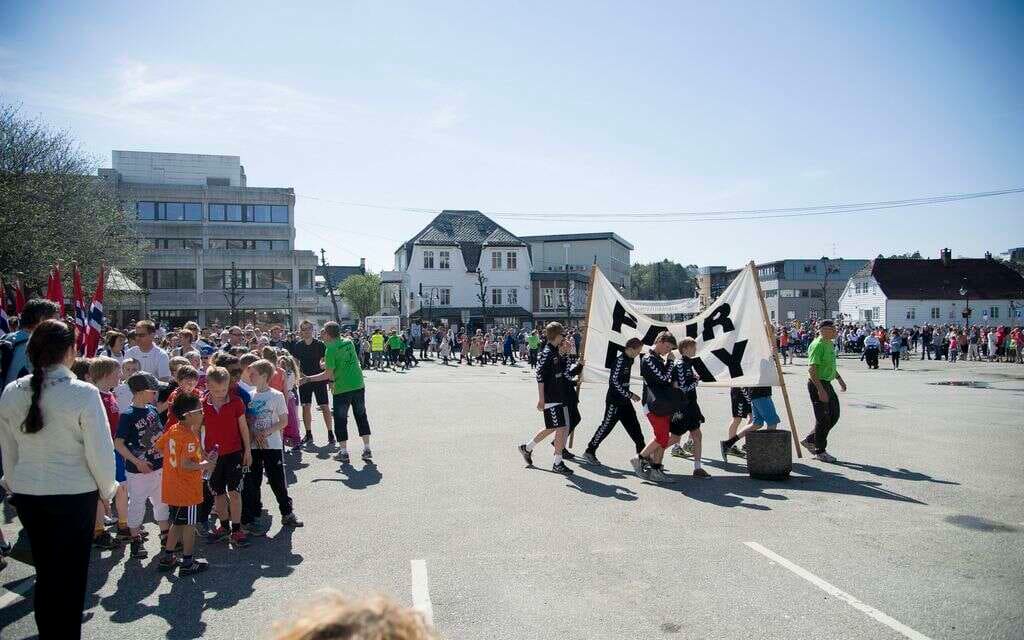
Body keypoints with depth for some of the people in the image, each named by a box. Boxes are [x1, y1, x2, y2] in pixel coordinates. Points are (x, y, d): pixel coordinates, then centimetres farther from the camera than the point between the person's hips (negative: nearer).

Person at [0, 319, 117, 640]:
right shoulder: (83, 393, -18)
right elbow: (100, 451, -14)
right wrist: (107, 488, 2)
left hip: (26, 493, 5)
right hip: (74, 493, -5)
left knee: (45, 571, 20)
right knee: (71, 574, 11)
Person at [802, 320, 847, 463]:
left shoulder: (830, 344, 12)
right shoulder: (817, 345, -18)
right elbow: (811, 369, -24)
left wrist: (839, 378, 27)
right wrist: (820, 389, -28)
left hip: (827, 384, 10)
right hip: (817, 384, -10)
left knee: (834, 415, 13)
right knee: (823, 418, -2)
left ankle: (810, 440, 24)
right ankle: (820, 452, 11)